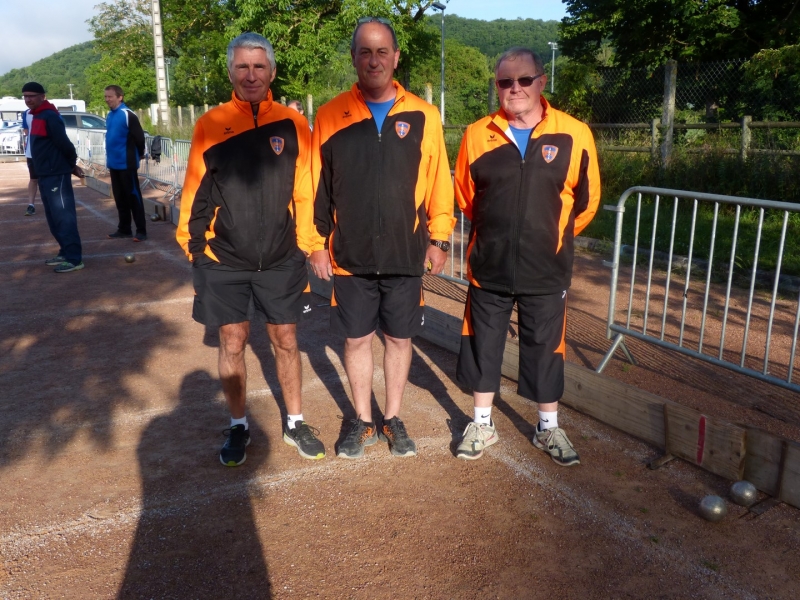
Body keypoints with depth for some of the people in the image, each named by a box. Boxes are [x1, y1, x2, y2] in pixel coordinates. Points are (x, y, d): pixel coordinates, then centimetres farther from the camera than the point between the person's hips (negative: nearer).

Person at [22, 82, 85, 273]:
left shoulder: (50, 116, -15)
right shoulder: (36, 116, 16)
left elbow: (64, 143, -18)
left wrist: (72, 164, -1)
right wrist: (72, 165, 14)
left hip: (56, 174, -10)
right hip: (45, 175, 10)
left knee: (64, 216, -10)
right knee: (54, 217, 13)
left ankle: (74, 259, -8)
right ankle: (65, 253, 21)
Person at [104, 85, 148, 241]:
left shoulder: (128, 115, -14)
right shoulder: (110, 116, 12)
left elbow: (139, 137, -12)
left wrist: (139, 154, 2)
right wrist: (110, 159, 21)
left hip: (126, 164, -8)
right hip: (114, 164, 8)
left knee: (133, 196, -4)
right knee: (120, 198, 13)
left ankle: (141, 230, 1)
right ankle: (124, 229, 22)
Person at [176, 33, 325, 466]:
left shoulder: (292, 124, -1)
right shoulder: (210, 126, -2)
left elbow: (306, 191, 2)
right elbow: (195, 195, 2)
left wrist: (306, 244, 2)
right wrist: (194, 249, 2)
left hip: (281, 260, 0)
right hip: (224, 262, 0)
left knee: (285, 341, 10)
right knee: (231, 344, 9)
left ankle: (295, 423, 27)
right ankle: (238, 428, 27)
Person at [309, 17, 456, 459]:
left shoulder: (423, 116, -1)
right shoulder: (330, 116, -1)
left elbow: (439, 183, 1)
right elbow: (317, 186, 2)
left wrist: (439, 238, 1)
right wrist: (317, 243, 0)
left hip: (405, 255, 0)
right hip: (349, 256, 0)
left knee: (399, 338, 11)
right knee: (356, 339, 10)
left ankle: (393, 419, 30)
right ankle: (363, 422, 28)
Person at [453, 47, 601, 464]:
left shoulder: (574, 135, -7)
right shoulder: (477, 135, -3)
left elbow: (586, 199, 4)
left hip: (547, 270, -1)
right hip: (488, 267, 1)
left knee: (545, 347, 12)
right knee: (482, 345, 11)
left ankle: (548, 428, 30)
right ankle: (482, 424, 30)